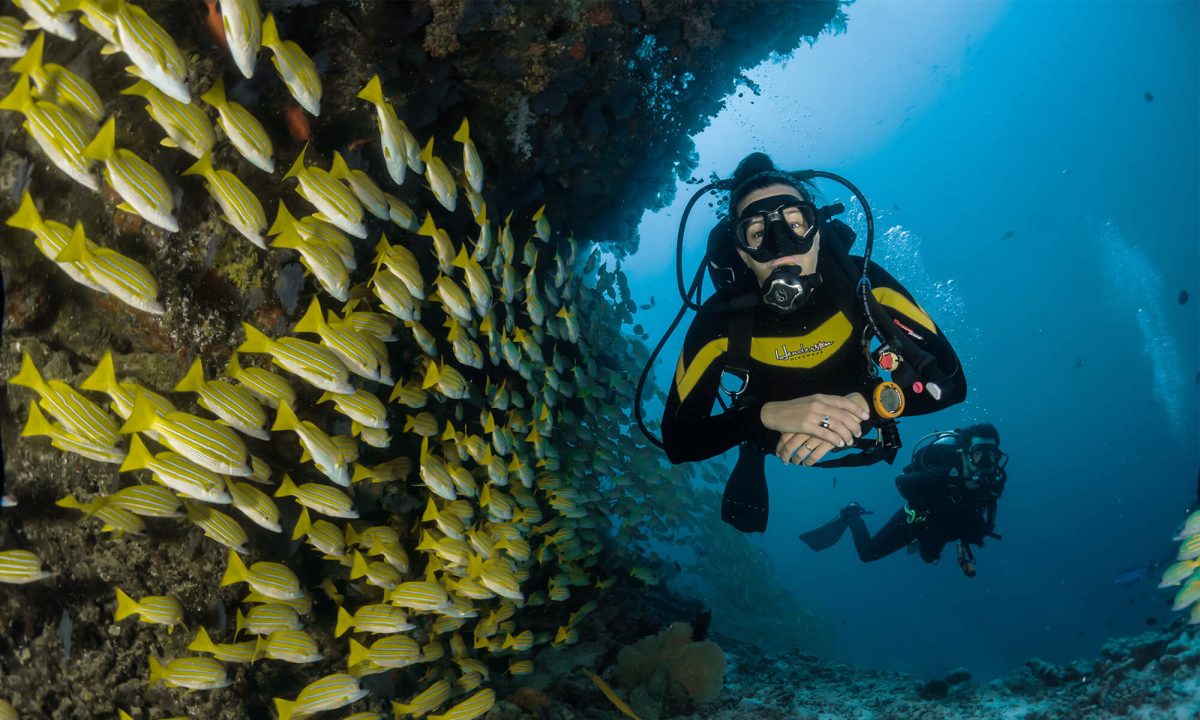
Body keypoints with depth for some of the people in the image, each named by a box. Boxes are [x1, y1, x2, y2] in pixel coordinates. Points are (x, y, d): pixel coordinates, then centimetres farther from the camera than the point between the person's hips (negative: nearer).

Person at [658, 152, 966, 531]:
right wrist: (767, 415, -54)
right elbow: (676, 441, -37)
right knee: (744, 520, 19)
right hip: (769, 437, 0)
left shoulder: (862, 283, -35)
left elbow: (949, 380, -35)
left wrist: (861, 404, -53)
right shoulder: (720, 319, -37)